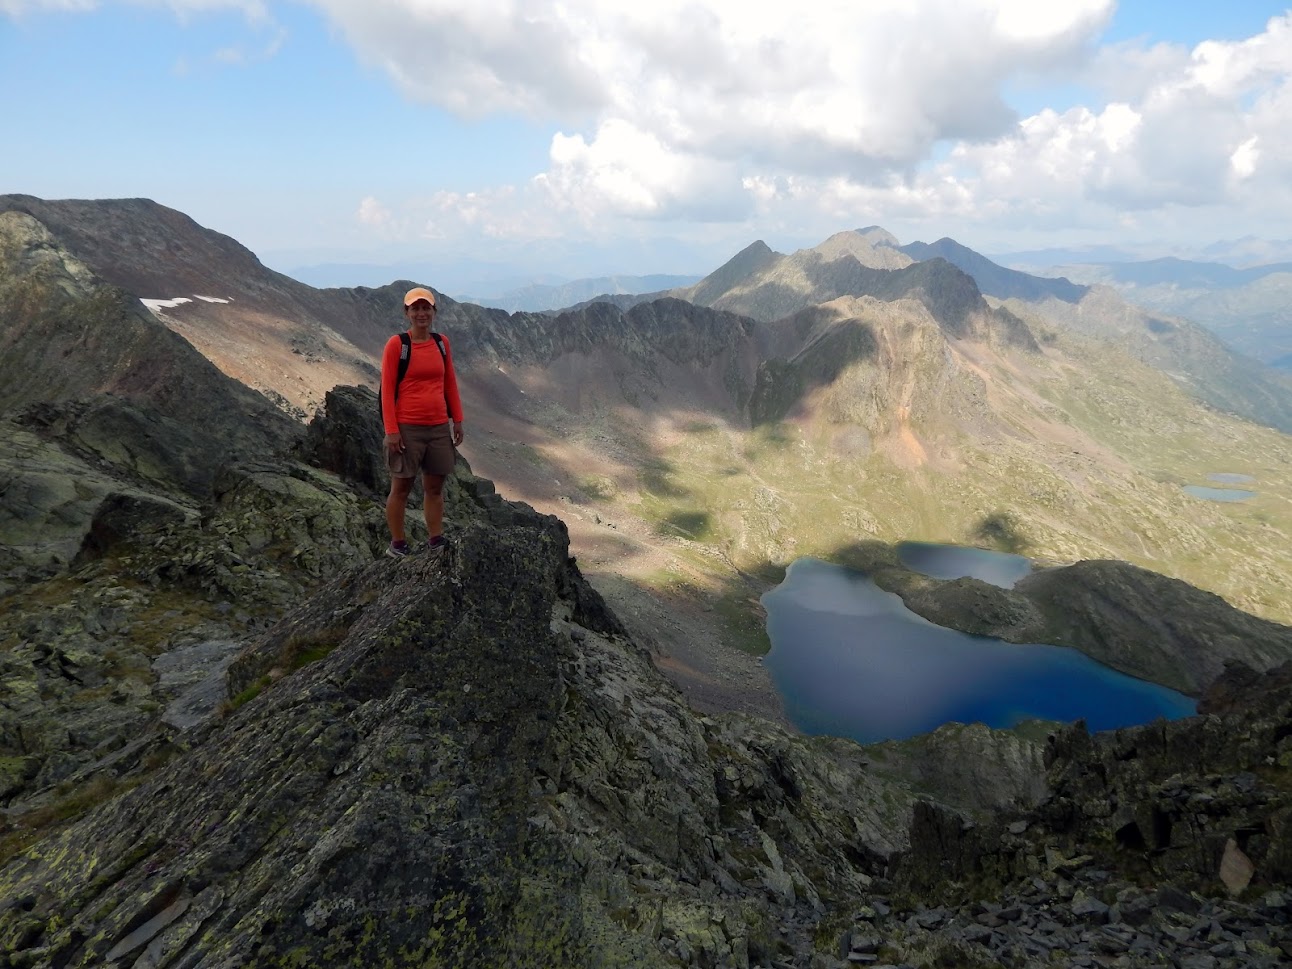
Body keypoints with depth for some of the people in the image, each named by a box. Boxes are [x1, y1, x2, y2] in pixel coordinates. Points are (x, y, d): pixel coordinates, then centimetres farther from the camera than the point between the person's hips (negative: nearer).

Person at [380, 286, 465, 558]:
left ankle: (436, 543, 19)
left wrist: (457, 420, 9)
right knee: (401, 488, 6)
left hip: (439, 428, 4)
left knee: (435, 487, 10)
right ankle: (397, 545, 16)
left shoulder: (442, 342, 7)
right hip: (407, 429, -4)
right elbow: (387, 389, -8)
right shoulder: (396, 344, -6)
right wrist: (391, 430, -12)